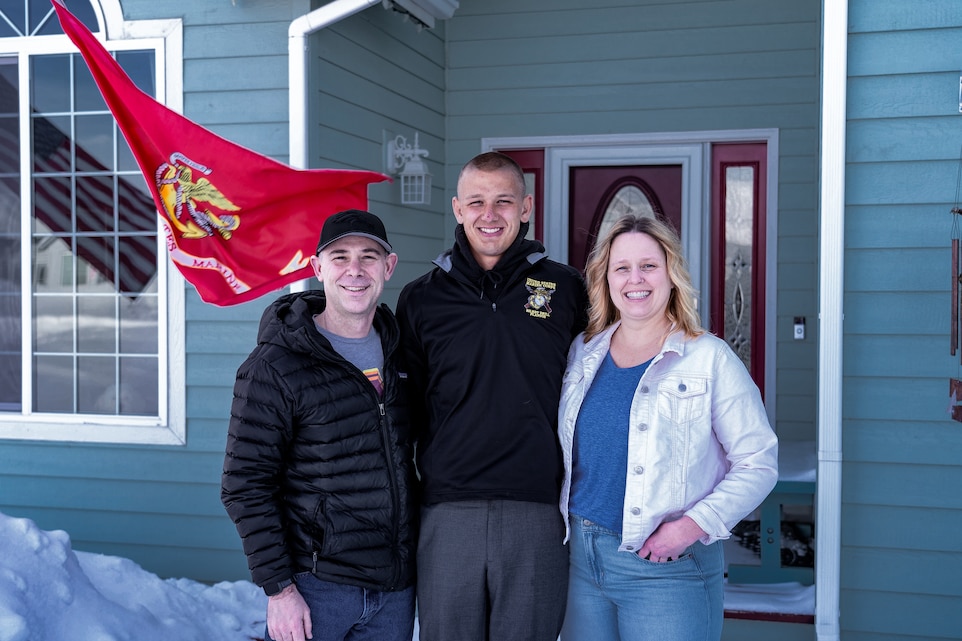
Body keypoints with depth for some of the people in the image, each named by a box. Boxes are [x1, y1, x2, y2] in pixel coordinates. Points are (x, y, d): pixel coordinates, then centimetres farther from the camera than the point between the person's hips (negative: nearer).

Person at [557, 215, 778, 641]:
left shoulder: (710, 359, -5)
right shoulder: (582, 354, 9)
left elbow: (758, 464, -8)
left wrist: (693, 525, -17)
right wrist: (566, 526, 7)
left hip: (667, 570, -4)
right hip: (582, 558, 5)